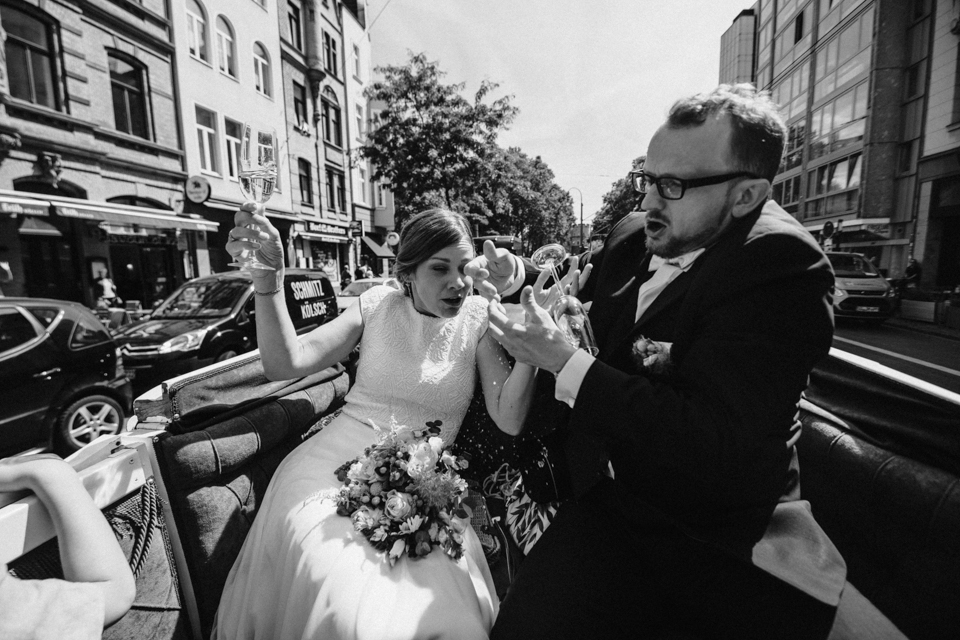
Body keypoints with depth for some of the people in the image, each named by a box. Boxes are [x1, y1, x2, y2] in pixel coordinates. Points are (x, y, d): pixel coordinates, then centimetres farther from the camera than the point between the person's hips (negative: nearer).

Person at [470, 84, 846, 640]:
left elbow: (713, 441, -25)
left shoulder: (782, 267, -18)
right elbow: (585, 306, 20)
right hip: (609, 498, 4)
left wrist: (567, 364, -24)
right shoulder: (633, 236, 1)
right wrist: (518, 282, 1)